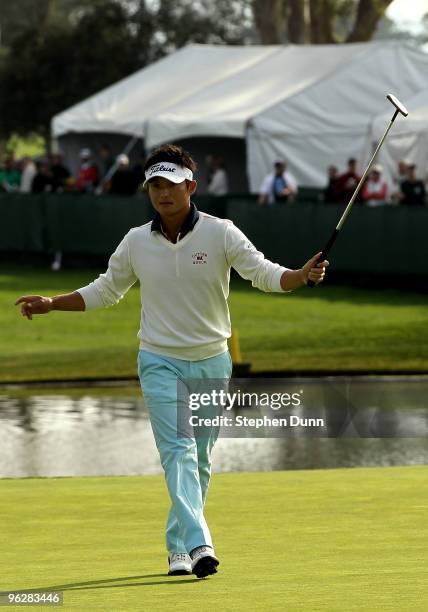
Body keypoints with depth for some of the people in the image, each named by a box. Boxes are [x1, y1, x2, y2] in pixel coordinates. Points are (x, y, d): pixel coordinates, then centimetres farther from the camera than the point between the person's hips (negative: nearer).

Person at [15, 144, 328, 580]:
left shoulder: (220, 233, -6)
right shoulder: (136, 242, 0)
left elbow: (262, 273, -12)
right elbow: (105, 290, 13)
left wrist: (302, 276, -31)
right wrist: (50, 304, 5)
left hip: (211, 363, 1)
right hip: (160, 363, -1)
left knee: (200, 461, 7)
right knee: (178, 451, -17)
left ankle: (177, 546, 20)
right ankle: (198, 543, -29)